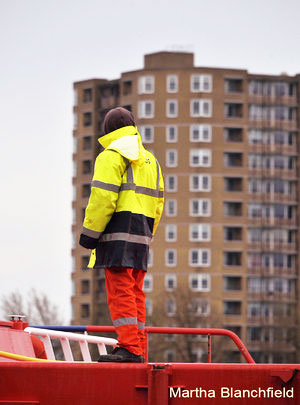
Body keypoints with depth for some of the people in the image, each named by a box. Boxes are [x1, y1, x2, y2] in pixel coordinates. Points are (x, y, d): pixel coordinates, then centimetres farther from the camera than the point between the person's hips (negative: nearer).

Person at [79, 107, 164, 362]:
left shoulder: (112, 155, -5)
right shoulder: (149, 160, 20)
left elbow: (103, 198, -14)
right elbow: (158, 202, 19)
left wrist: (89, 233, -11)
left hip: (118, 232, -8)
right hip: (141, 236, 8)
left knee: (121, 292, -10)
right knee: (136, 293, 11)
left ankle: (130, 348, -16)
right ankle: (139, 350, 11)